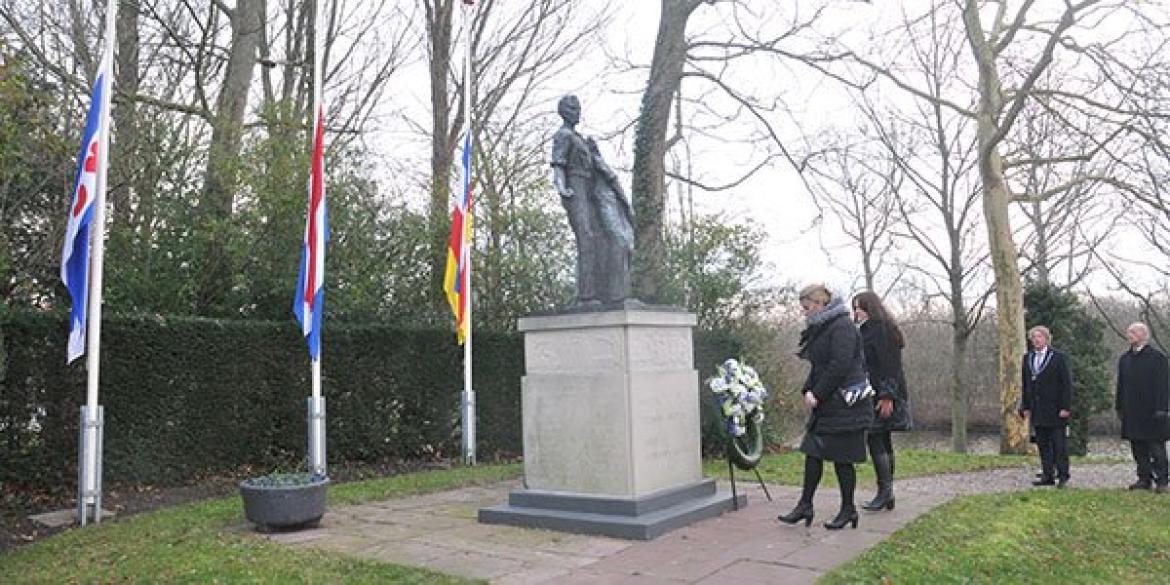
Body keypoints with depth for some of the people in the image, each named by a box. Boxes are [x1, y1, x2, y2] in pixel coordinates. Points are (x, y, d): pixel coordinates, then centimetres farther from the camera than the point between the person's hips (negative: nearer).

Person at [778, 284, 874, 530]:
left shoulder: (842, 326, -14)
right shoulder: (820, 329, 15)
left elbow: (840, 366, -22)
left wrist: (818, 395, -17)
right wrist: (808, 390, 4)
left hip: (845, 405, -9)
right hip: (827, 404, 9)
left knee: (842, 458, 0)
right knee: (813, 452, 8)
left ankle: (848, 510, 14)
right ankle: (805, 507, 14)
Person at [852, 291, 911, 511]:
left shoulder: (882, 329, -11)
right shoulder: (866, 331, 19)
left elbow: (889, 364, -18)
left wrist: (887, 396, -22)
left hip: (882, 396, -10)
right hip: (872, 394, 10)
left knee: (875, 440, -10)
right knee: (883, 443, 10)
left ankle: (884, 492, -6)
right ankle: (887, 495, 14)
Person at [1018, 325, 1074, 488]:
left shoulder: (1059, 357, -4)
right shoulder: (1027, 358, 12)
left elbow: (1067, 384, -7)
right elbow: (1025, 385, 13)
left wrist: (1065, 407, -12)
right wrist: (1026, 407, 8)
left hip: (1056, 410, -5)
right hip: (1037, 411, 5)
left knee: (1059, 444, 0)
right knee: (1043, 445, 7)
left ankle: (1062, 475, 8)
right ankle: (1048, 476, 12)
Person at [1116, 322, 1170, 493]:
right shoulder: (1124, 359, 12)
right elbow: (1121, 386, 15)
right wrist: (1120, 407, 11)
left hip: (1151, 412, -5)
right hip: (1132, 413, 5)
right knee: (1139, 449, 9)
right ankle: (1144, 479, 16)